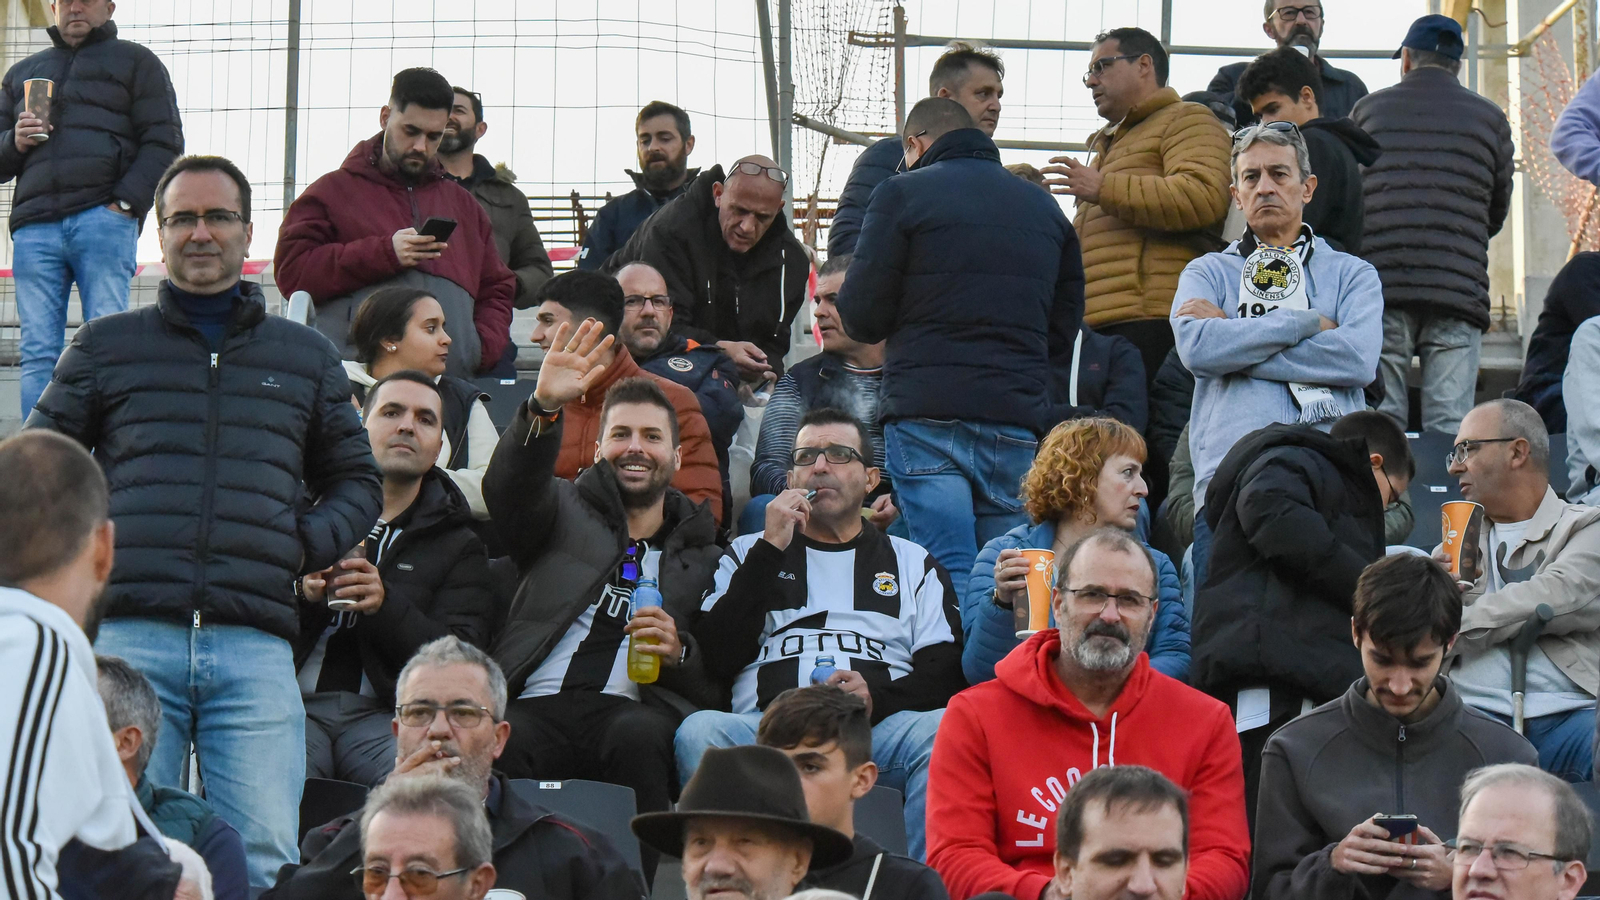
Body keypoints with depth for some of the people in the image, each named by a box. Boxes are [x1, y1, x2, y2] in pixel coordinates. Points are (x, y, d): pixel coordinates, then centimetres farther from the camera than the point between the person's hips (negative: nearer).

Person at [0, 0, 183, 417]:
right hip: (35, 226, 4)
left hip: (103, 220, -4)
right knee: (38, 353, -6)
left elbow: (164, 143, 6)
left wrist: (126, 203, -8)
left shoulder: (134, 62, 16)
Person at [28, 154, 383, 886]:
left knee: (264, 859, -12)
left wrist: (306, 546, 7)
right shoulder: (105, 346, 18)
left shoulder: (306, 358, 21)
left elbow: (357, 481, 27)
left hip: (255, 642, 1)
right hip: (127, 637, 0)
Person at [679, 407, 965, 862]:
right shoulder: (748, 552, 27)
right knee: (699, 731, -33)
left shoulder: (913, 563, 27)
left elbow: (947, 672, 11)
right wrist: (771, 550, 6)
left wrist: (878, 697, -11)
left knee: (943, 731, -34)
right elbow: (716, 658, 9)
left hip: (880, 729, 0)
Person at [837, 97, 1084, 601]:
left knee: (950, 574, -11)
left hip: (929, 413, -4)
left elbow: (861, 316, 1)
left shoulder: (904, 193, 3)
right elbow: (1066, 330, 19)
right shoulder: (1044, 207, 19)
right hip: (1018, 418, 4)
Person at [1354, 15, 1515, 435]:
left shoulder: (1369, 109, 13)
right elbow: (1498, 210, 20)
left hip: (1378, 286, 0)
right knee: (1450, 426, -4)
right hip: (1459, 286, 0)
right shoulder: (1490, 118, 13)